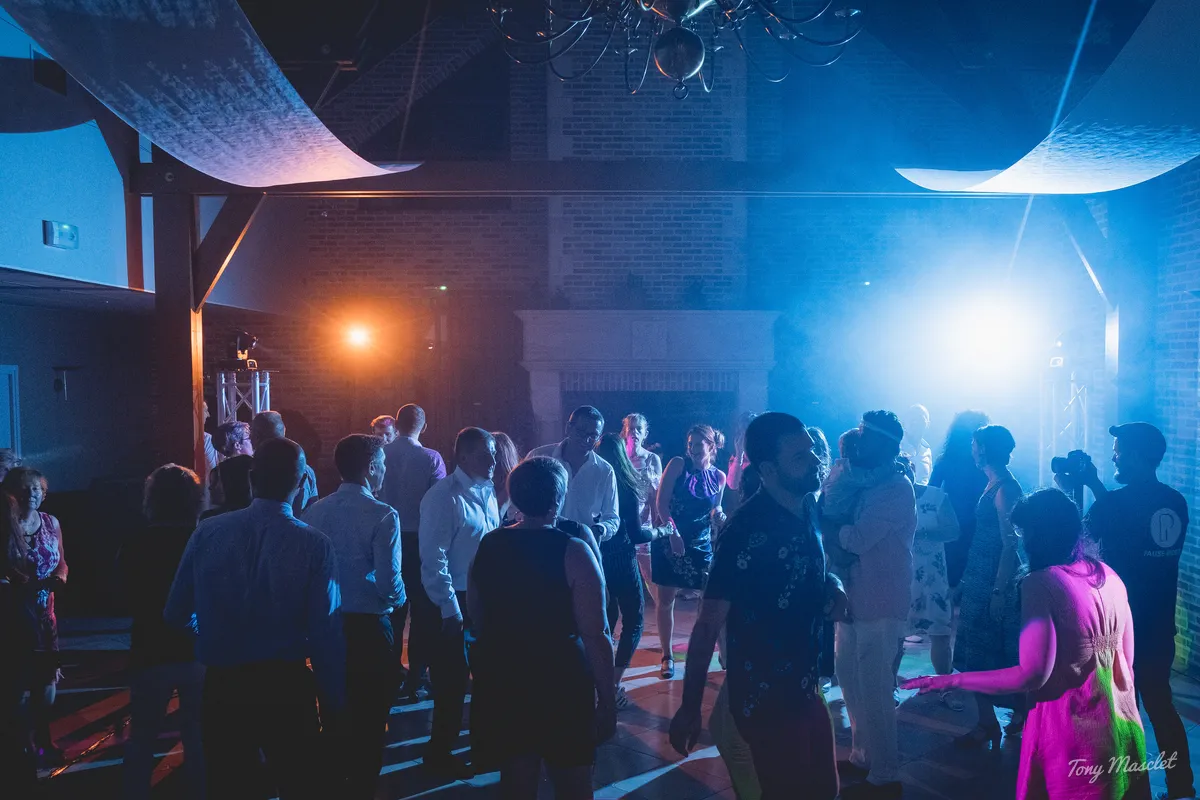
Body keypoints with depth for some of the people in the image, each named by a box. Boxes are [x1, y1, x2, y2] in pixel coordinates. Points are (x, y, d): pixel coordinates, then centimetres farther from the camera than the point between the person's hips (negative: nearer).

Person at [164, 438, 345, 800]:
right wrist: (334, 702, -5)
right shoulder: (314, 545, -15)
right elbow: (325, 634, -16)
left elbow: (176, 614, 3)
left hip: (222, 686, 3)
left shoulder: (207, 532, -6)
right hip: (287, 688, -2)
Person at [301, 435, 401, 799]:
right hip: (369, 627, -5)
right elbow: (390, 584, -21)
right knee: (369, 718, 11)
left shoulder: (315, 511, -2)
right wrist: (399, 598, 1)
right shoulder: (382, 516, -18)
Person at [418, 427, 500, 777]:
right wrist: (450, 610, -19)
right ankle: (440, 754, 28)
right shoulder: (443, 497, -17)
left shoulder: (487, 492, 7)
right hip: (457, 603, -7)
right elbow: (434, 560, -20)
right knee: (452, 681, 7)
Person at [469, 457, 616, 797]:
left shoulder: (488, 545, -2)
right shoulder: (572, 552, -17)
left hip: (501, 677, 5)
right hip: (560, 679, -4)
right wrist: (608, 702, -11)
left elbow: (478, 620, 9)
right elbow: (595, 637, -19)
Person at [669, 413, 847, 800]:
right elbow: (709, 621, -22)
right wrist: (690, 707, -23)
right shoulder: (748, 530, -23)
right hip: (766, 698, -8)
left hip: (805, 689, 8)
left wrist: (832, 586, -5)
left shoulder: (807, 511, 1)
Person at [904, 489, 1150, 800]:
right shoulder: (1108, 575, 1)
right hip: (1123, 722, 7)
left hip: (1072, 730, -7)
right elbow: (1126, 660, 9)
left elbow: (1033, 674, -25)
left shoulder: (1040, 583, -20)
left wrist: (952, 680, -19)